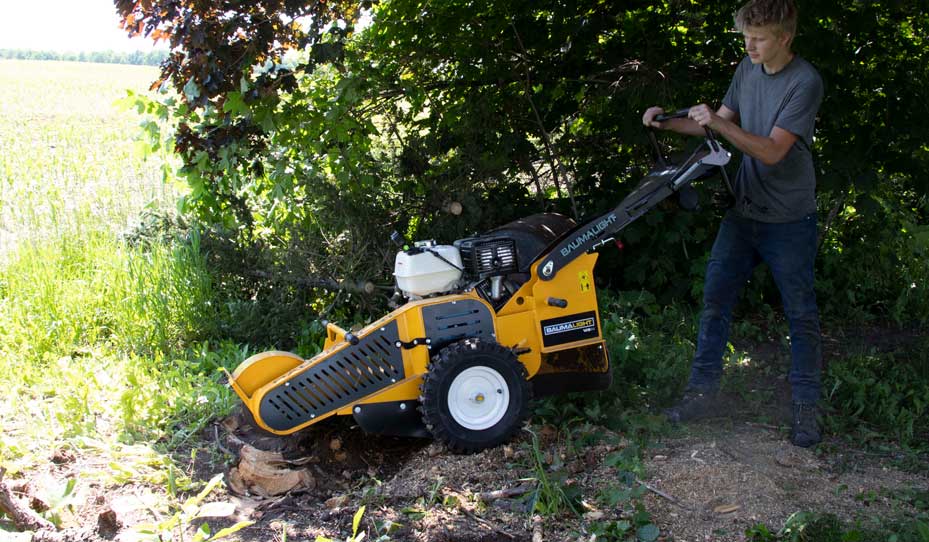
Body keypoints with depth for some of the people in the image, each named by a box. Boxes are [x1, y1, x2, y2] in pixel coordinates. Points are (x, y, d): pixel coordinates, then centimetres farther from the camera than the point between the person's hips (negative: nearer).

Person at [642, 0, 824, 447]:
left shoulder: (805, 82, -16)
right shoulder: (747, 69, 5)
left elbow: (773, 151, -22)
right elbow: (720, 124, 14)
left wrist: (719, 124, -31)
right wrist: (669, 123, 0)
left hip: (789, 220, -6)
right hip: (744, 212, 6)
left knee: (801, 313, 4)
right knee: (715, 300, 4)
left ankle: (805, 406, 15)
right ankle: (703, 390, 14)